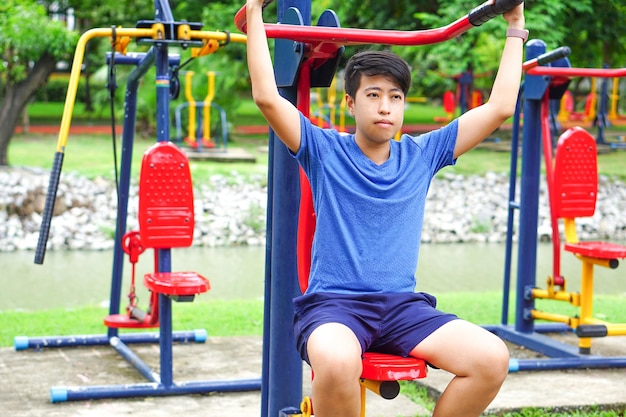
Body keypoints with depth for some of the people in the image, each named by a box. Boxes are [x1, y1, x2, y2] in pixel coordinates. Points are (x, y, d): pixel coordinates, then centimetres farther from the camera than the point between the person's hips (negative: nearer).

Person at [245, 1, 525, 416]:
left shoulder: (422, 154, 11)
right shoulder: (325, 150, 3)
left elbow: (500, 107, 12)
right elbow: (267, 97, -9)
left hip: (402, 304, 4)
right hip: (333, 303, -3)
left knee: (492, 358, -21)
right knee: (337, 362, -40)